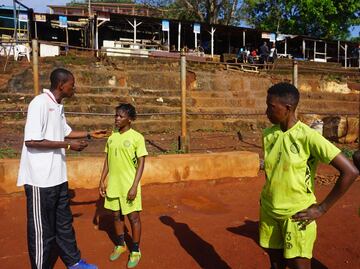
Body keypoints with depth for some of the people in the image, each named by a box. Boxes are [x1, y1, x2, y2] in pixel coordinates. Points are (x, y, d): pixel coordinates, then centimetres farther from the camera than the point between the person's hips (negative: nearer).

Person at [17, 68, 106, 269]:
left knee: (64, 222, 19)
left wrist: (90, 134, 19)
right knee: (42, 228, 6)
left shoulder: (58, 106, 10)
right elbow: (31, 141, -23)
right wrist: (67, 145, -20)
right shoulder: (40, 103, -17)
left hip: (58, 176, 9)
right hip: (40, 178, -9)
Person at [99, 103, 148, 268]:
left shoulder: (137, 137, -10)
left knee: (133, 217, 5)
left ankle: (135, 251, 22)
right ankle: (120, 245, 37)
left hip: (129, 186, -5)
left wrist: (134, 186, -16)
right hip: (113, 185, 5)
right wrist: (102, 181, 9)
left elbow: (141, 163, -12)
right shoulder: (112, 137, 6)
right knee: (116, 216, 17)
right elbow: (107, 161, 13)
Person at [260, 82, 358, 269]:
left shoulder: (308, 137, -17)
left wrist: (322, 208, -15)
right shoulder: (268, 134, 1)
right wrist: (267, 195, 11)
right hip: (269, 212, 5)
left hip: (296, 215, -5)